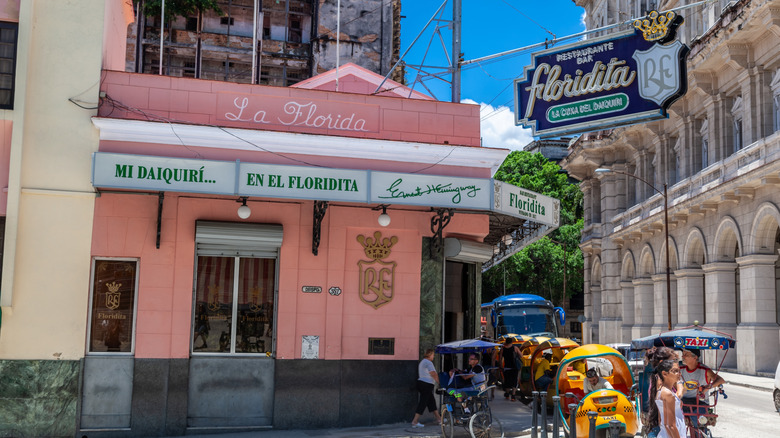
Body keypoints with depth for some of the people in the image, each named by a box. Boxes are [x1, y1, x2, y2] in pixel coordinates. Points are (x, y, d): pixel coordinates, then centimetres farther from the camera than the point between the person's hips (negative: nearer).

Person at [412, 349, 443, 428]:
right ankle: (415, 421, -12)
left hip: (421, 382, 10)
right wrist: (438, 381, -1)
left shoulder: (422, 362, 19)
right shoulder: (428, 362, -12)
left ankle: (438, 419, 24)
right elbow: (433, 374, -14)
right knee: (423, 402, -9)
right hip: (427, 384, -10)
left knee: (432, 401, 16)